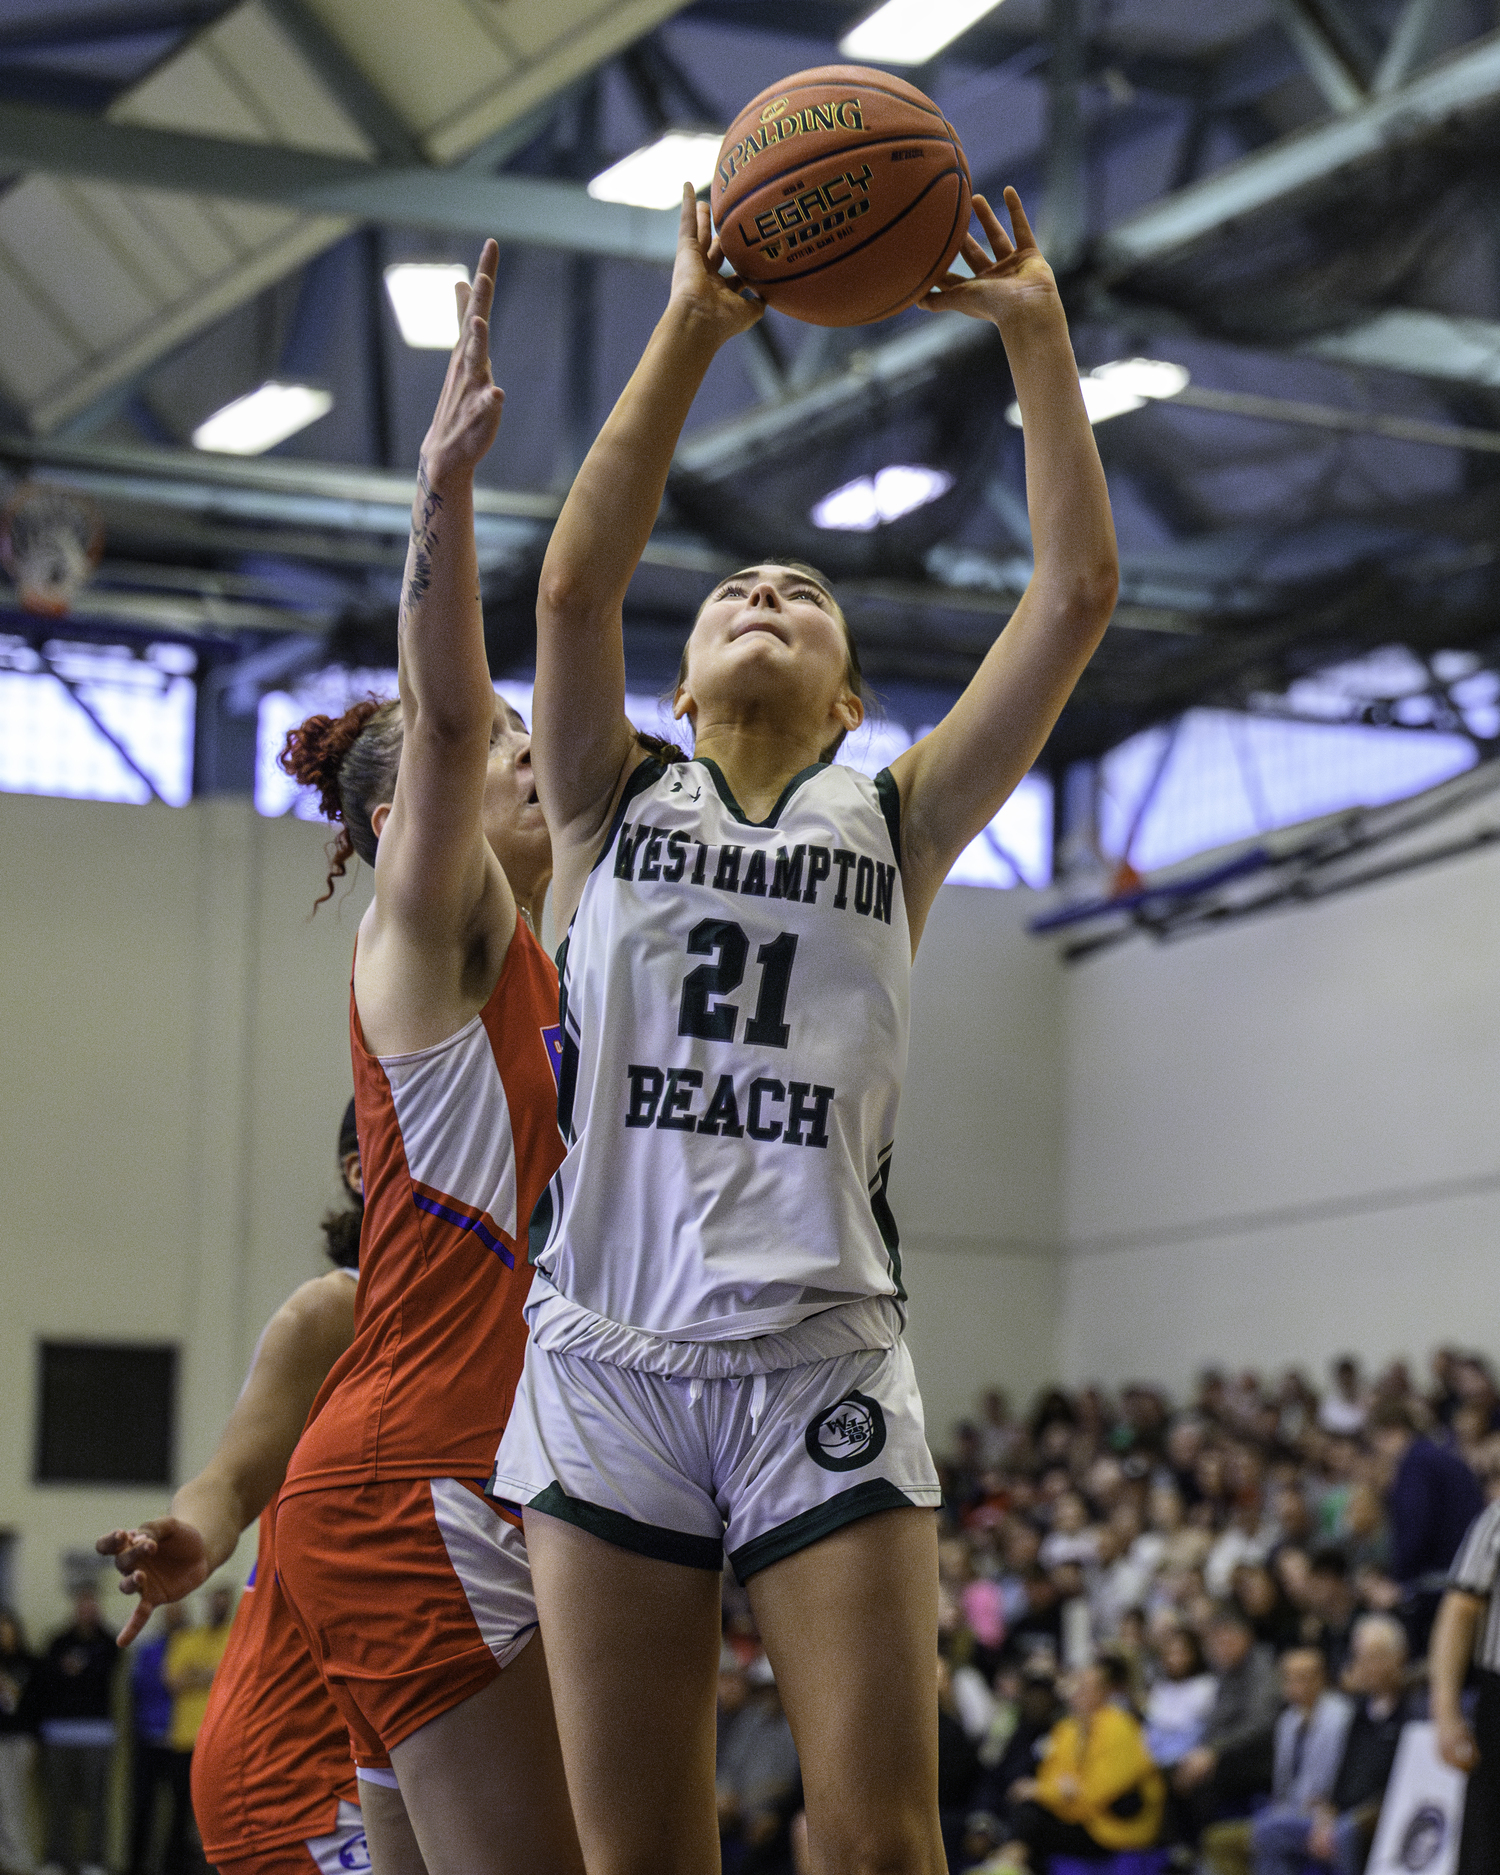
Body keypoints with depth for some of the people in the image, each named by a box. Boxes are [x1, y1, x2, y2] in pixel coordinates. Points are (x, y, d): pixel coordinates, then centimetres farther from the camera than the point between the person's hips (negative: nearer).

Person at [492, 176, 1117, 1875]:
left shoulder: (894, 821, 15)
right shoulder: (615, 806, 15)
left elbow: (1077, 591, 6)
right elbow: (576, 586, -3)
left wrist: (1035, 332, 3)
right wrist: (691, 329, -7)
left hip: (822, 1362, 0)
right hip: (609, 1359, 0)